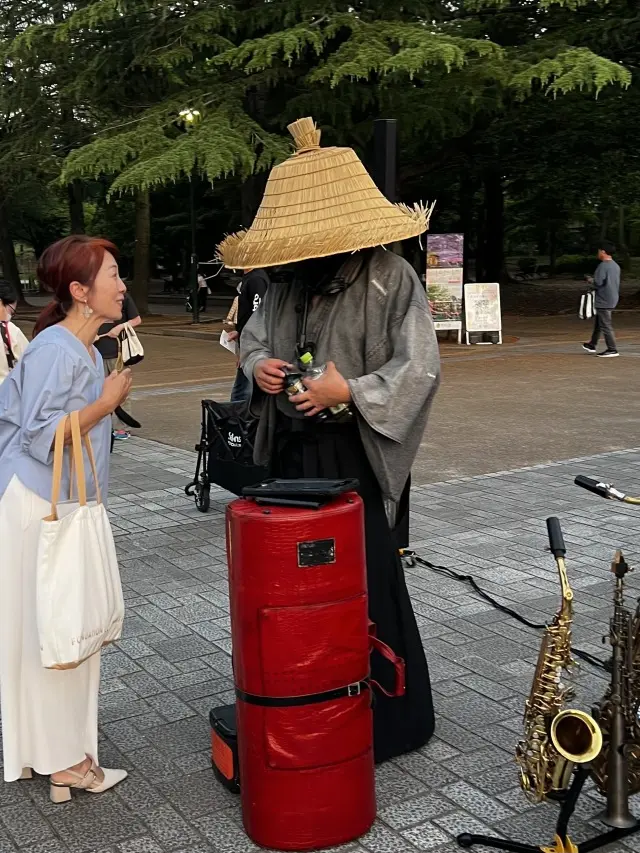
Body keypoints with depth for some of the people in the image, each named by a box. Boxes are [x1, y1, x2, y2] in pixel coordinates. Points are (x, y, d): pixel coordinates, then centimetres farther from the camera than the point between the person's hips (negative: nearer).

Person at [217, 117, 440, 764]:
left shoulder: (390, 278, -9)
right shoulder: (289, 283, 10)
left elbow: (419, 368, -12)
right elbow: (252, 336, 23)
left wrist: (349, 389, -19)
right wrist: (259, 365, 1)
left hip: (356, 457, -6)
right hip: (293, 453, 6)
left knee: (366, 581, 1)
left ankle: (390, 717, 19)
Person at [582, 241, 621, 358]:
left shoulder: (603, 266, -18)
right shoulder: (616, 266, 11)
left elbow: (598, 283, -23)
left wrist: (591, 281, -3)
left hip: (603, 301, -10)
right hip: (613, 299, 10)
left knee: (605, 325, -5)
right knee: (598, 322, 21)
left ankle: (612, 350, -4)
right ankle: (592, 344, 32)